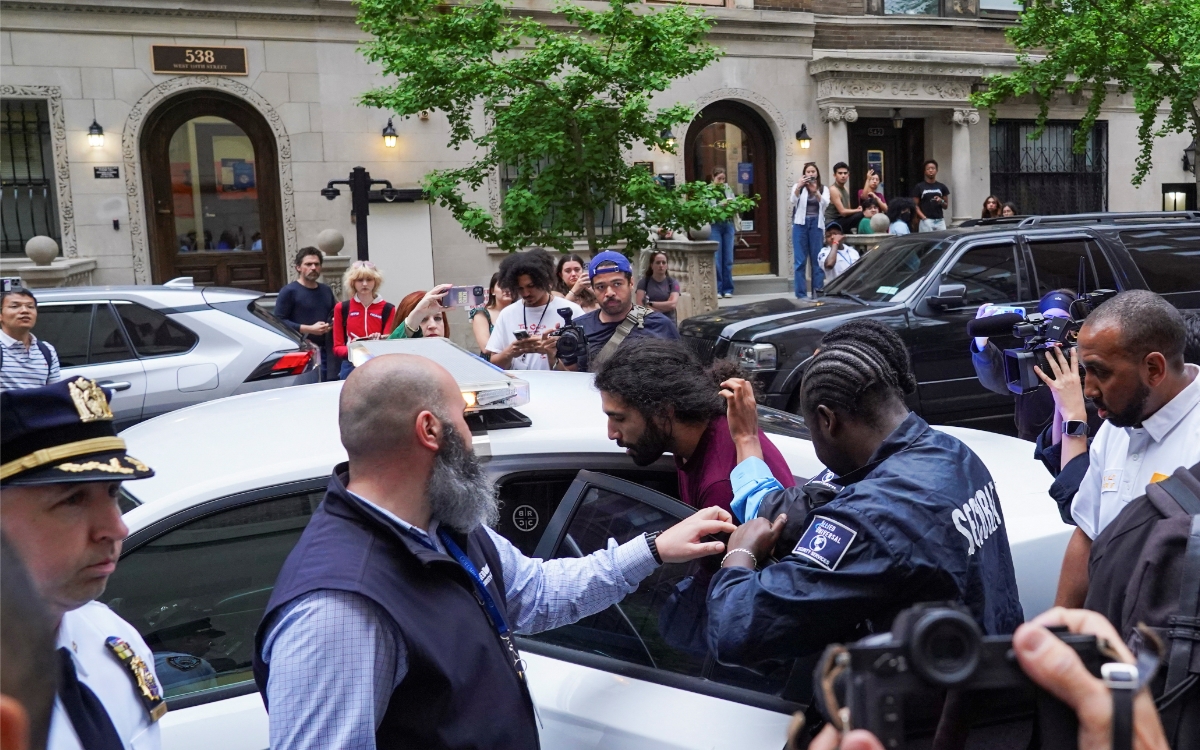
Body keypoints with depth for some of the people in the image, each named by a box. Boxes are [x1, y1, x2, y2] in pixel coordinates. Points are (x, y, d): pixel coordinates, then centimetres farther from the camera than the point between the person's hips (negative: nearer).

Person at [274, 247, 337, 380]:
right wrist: (309, 329, -16)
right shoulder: (289, 291, -4)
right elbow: (279, 321, -12)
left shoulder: (326, 290, 19)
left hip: (326, 352, 6)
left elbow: (335, 314, 32)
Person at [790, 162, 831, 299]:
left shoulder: (823, 189, 11)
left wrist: (815, 191, -24)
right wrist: (799, 187, -23)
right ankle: (801, 294, -1)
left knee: (817, 260, 1)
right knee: (800, 261, -2)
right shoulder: (798, 187, 9)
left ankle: (818, 291, 5)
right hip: (800, 224, -1)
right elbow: (792, 202, -8)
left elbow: (825, 203, -8)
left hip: (816, 224, 1)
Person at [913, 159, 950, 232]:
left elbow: (946, 206, 17)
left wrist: (941, 202, -6)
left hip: (940, 221, 3)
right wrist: (924, 218, -12)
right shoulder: (920, 187, 4)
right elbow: (915, 205, 1)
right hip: (926, 222, -3)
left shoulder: (941, 187, 13)